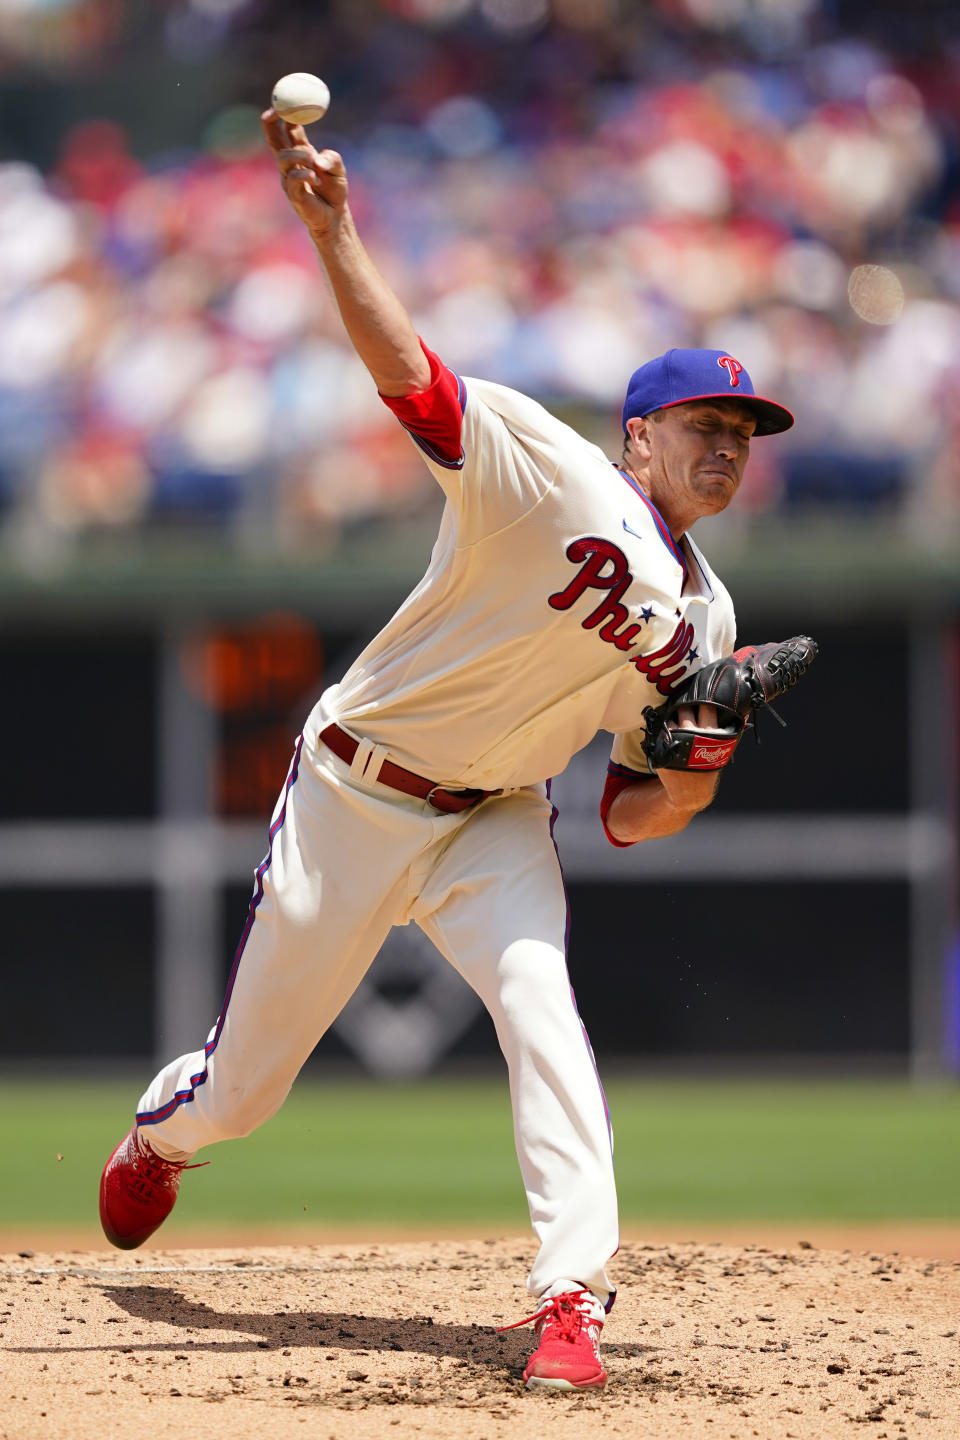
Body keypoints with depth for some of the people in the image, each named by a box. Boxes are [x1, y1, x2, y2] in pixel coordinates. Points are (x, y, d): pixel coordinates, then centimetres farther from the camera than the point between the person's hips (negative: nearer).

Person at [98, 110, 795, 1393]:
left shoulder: (702, 622, 4)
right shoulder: (550, 472, -15)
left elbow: (630, 813, 7)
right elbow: (406, 372, -28)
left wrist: (687, 791, -16)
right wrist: (328, 222, -42)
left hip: (493, 822, 4)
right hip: (353, 795, -4)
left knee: (538, 1000, -27)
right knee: (240, 1089, 6)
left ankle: (574, 1299, -28)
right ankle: (161, 1133, 44)